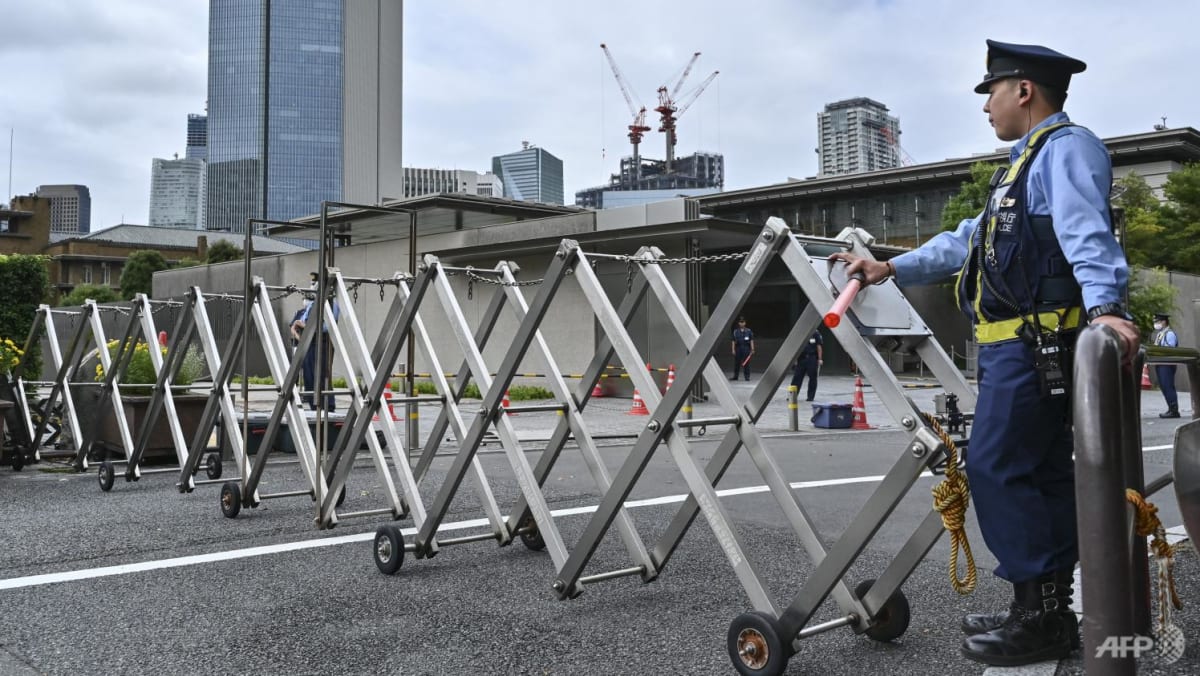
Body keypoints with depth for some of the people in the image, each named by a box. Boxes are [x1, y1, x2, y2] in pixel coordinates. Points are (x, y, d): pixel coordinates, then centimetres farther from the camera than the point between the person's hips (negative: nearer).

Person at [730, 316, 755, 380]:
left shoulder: (748, 331, 6)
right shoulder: (736, 331, 8)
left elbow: (751, 341, 4)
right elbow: (733, 341, 7)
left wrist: (752, 349, -3)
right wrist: (733, 350, 0)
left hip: (746, 348, -1)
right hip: (738, 348, 1)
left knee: (746, 363, -1)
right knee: (737, 363, 4)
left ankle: (747, 377, 4)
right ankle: (735, 376, 12)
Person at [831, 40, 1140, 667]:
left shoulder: (1065, 147, -7)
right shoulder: (1031, 159, 26)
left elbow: (1087, 234, -25)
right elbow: (971, 239, 30)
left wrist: (1104, 306, -40)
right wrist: (893, 268, 28)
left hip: (1035, 343, -10)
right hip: (1023, 344, 10)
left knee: (996, 467, -10)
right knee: (1041, 472, 11)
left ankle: (1038, 616, -2)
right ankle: (1048, 612, 18)